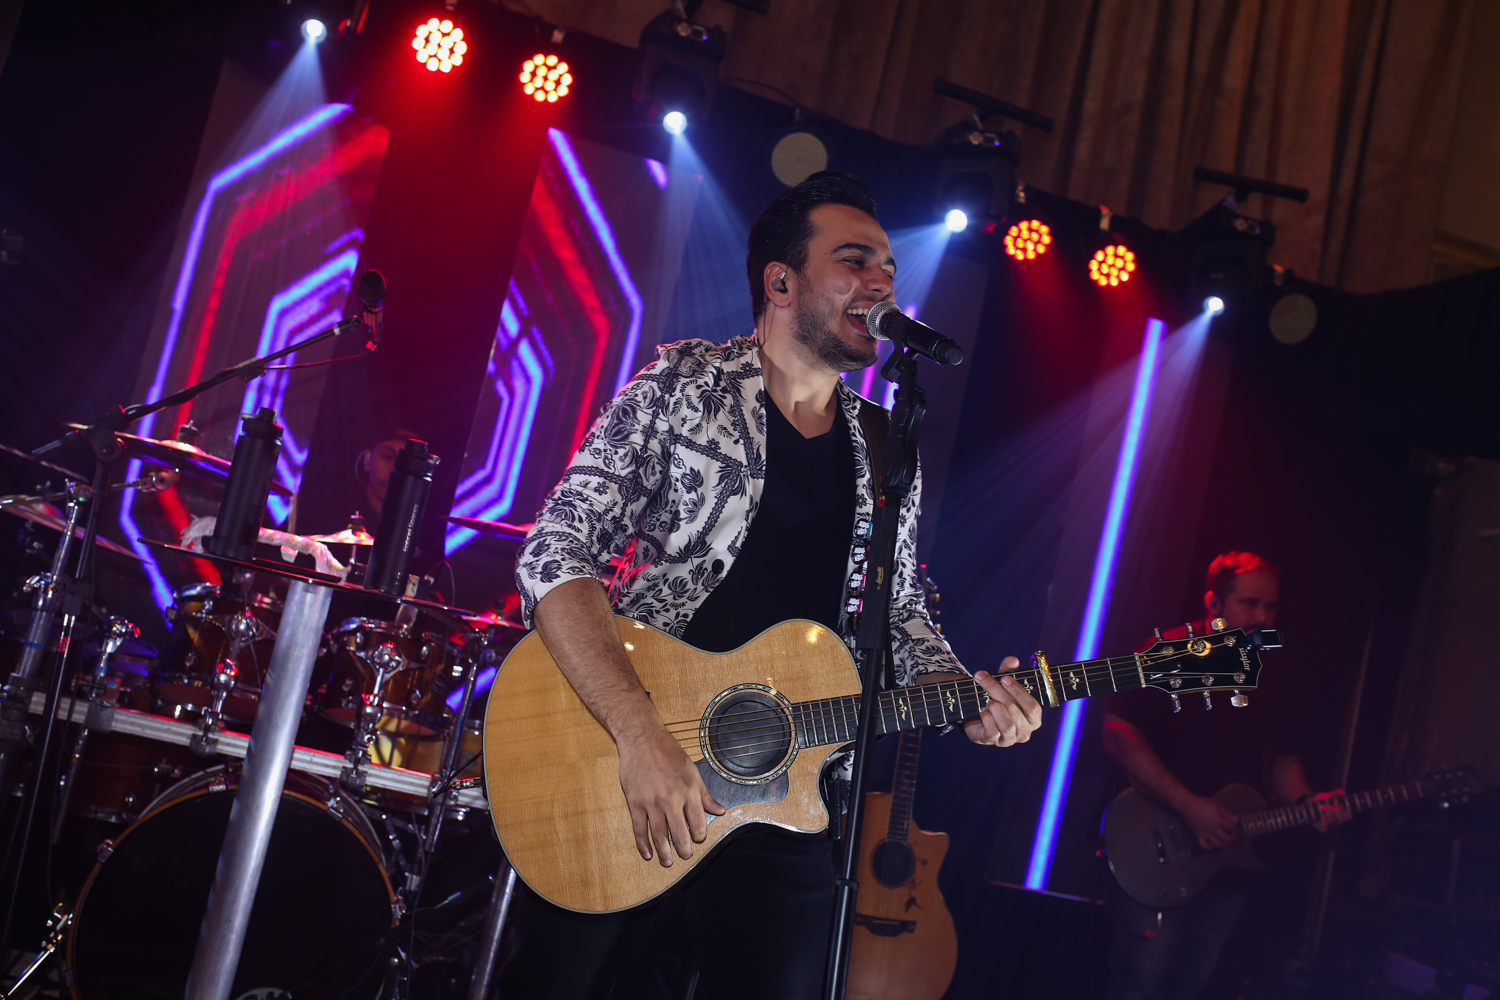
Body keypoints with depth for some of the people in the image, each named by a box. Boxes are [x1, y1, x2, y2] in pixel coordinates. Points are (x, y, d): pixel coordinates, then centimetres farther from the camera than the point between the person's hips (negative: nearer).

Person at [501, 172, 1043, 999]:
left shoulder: (887, 459, 10)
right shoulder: (682, 388, -5)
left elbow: (899, 617, 17)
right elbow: (555, 555, -13)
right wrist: (641, 736, -24)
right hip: (620, 780, -4)